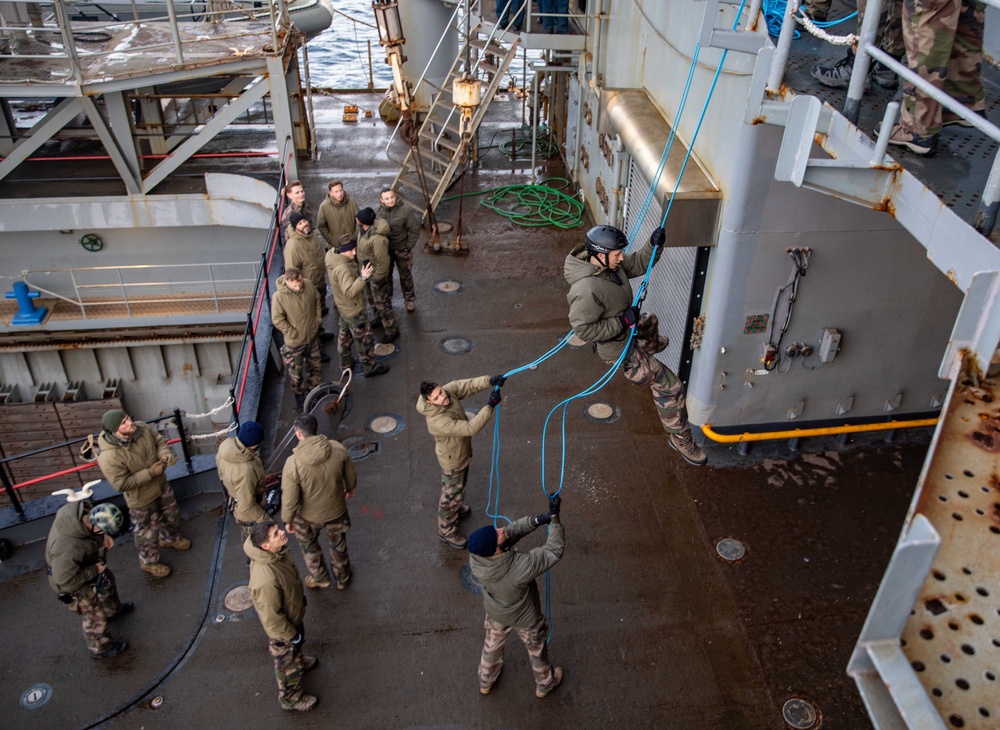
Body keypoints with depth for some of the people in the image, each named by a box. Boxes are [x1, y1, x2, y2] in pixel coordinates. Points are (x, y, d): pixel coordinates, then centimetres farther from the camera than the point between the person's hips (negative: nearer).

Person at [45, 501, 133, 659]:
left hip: (80, 563, 8)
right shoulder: (68, 548, -48)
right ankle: (100, 649, 40)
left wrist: (103, 537, -14)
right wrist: (95, 570, -23)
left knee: (107, 580, 32)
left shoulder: (79, 507, -29)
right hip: (73, 583, -8)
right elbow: (66, 580, -34)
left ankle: (113, 610, 63)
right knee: (95, 614, 13)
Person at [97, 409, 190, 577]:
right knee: (147, 532, 16)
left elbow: (159, 440, -1)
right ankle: (149, 562, 44)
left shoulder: (140, 428, -20)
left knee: (171, 514, 30)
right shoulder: (109, 457, -37)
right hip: (141, 499, -6)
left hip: (161, 485, 6)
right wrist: (150, 472, -30)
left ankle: (170, 538, 62)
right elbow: (122, 484, -29)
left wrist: (165, 454, -21)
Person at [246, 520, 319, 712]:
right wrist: (291, 635, -15)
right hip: (281, 629, -7)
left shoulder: (276, 552, -21)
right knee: (287, 662, 22)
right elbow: (271, 618, -31)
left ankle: (298, 661, 67)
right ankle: (290, 697, 49)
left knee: (296, 649, 36)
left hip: (293, 615, 7)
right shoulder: (266, 580, -47)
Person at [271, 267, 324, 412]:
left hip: (312, 336, 4)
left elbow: (317, 301, 4)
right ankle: (299, 394, 38)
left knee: (315, 366, 24)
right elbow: (277, 320, -19)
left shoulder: (309, 285, -16)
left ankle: (313, 389, 48)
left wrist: (318, 319, 1)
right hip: (294, 342, -4)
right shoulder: (279, 297, -28)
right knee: (295, 372, 11)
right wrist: (293, 333, -17)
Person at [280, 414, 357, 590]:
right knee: (338, 544, 29)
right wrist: (350, 488, 17)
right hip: (336, 511, 2)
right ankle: (342, 578, 52)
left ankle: (319, 578, 50)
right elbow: (350, 475, -6)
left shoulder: (293, 463, -32)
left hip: (309, 516, -2)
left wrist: (288, 519, -2)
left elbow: (289, 498, -22)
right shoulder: (338, 449, -24)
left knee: (309, 545, 31)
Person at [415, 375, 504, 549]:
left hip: (461, 450, 8)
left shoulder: (448, 390, -22)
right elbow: (470, 428, -42)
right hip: (452, 459, -8)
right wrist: (490, 406, -43)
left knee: (456, 487, 33)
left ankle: (453, 507, 62)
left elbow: (468, 385, -19)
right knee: (452, 494, 14)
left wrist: (490, 381, -38)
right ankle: (447, 531, 36)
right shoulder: (438, 421, -43)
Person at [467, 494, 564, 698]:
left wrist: (537, 520, -30)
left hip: (495, 612, 4)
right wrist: (554, 518, -29)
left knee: (492, 644, 34)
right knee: (536, 649, 27)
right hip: (525, 618, -4)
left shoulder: (476, 556, -33)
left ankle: (486, 681, 60)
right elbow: (554, 551, -34)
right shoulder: (520, 568, -47)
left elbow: (512, 532, -21)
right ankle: (544, 684, 56)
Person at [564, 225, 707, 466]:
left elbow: (637, 264, 2)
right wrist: (623, 322, -28)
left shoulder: (608, 263, -11)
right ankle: (680, 437, 15)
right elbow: (583, 330, -30)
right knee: (669, 386, -2)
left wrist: (654, 246, -18)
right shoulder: (586, 290, -36)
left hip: (626, 332, 8)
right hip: (618, 348, -8)